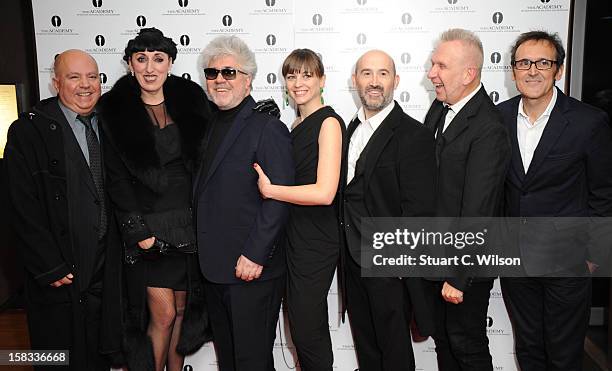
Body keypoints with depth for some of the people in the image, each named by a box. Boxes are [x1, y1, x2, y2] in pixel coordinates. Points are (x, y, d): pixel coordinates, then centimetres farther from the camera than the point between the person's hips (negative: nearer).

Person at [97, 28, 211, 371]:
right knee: (163, 315, -1)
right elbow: (116, 178, -5)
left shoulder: (190, 101, 4)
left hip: (188, 223, 3)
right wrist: (137, 229, -10)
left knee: (182, 309, 13)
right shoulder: (115, 110, -2)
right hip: (147, 224, -2)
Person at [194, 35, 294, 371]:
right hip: (213, 268, 8)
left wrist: (255, 255, -20)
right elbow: (205, 194, 15)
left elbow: (278, 198, -17)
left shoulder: (268, 129, -11)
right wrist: (204, 254, 9)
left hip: (252, 268, -7)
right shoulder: (210, 127, 13)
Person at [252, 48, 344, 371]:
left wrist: (269, 189, -16)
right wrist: (270, 185, 3)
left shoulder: (329, 122, -13)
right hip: (293, 236, 8)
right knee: (302, 326, 19)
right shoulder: (297, 126, 13)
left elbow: (324, 192, -23)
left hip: (316, 241, -8)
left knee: (307, 330, 2)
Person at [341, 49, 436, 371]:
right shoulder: (352, 128, 8)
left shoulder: (414, 135, -16)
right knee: (364, 339, 23)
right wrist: (348, 249, 7)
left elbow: (418, 209, -18)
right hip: (353, 259, 7)